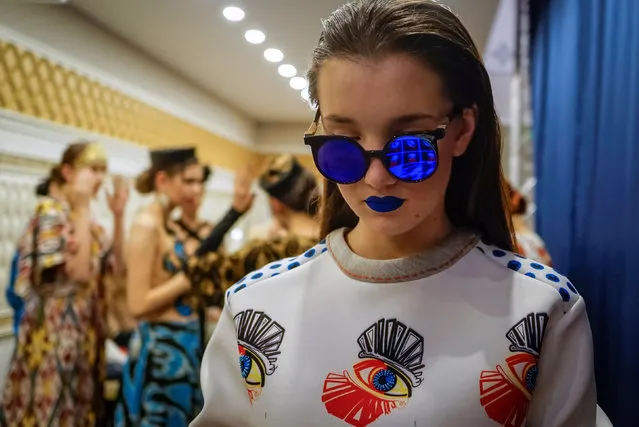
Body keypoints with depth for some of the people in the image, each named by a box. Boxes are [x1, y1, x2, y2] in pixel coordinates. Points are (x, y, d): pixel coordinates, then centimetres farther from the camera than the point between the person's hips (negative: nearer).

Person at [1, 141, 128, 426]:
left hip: (83, 327, 8)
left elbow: (115, 263, 11)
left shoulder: (82, 215, 12)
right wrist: (83, 208, -20)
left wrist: (118, 216, 2)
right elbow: (78, 272, -23)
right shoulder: (50, 210, -13)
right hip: (57, 328, -8)